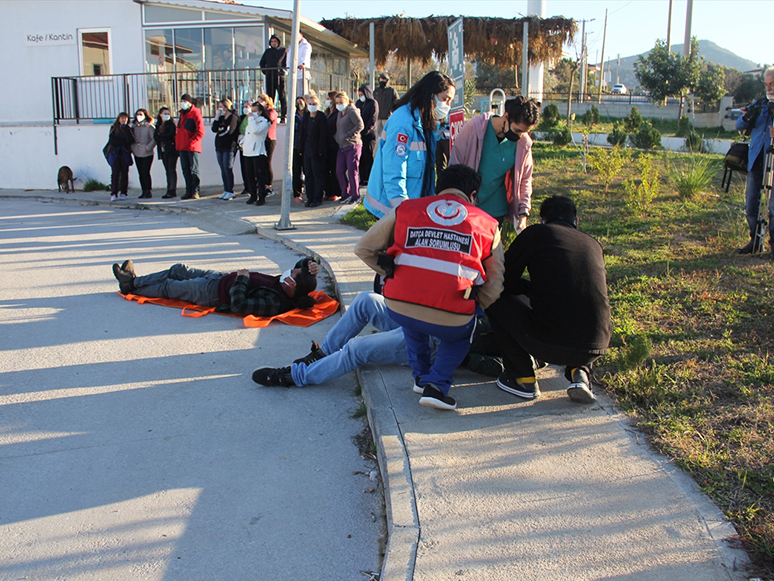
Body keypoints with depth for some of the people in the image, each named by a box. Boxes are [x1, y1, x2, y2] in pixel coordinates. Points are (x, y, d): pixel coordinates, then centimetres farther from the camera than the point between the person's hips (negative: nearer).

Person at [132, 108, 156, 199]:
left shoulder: (149, 126, -4)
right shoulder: (134, 126, 13)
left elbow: (155, 139, -7)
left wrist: (148, 147, -14)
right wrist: (132, 148, 5)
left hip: (147, 154, -5)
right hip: (137, 154, 5)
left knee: (145, 172, -10)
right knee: (141, 173, 6)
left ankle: (148, 191, -4)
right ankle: (144, 191, 12)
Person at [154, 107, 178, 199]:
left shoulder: (171, 124, 0)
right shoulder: (158, 125, 16)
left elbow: (171, 134, -14)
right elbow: (155, 137, 6)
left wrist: (160, 136, -5)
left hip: (171, 150, -6)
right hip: (163, 151, 6)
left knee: (172, 170, -10)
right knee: (167, 171, 5)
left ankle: (172, 191, -13)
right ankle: (169, 190, 6)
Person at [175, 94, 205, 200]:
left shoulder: (195, 113, -7)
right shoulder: (182, 114, 18)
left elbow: (200, 131, -13)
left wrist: (191, 141, -17)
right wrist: (177, 140, 11)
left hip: (192, 147, -8)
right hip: (182, 147, 8)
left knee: (194, 169, -4)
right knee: (186, 170, 8)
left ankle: (195, 192, -2)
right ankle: (189, 191, 13)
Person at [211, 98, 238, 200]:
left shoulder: (233, 117, -4)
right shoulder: (220, 118, 16)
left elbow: (235, 132, -8)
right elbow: (214, 130, 5)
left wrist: (233, 144, -14)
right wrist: (216, 117, 0)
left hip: (228, 147, -7)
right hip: (219, 146, 7)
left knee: (227, 169, -9)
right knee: (223, 169, 7)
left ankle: (231, 192, -5)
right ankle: (226, 190, 12)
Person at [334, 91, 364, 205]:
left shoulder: (352, 111, -7)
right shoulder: (339, 113, 19)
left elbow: (360, 125, -18)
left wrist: (348, 135, -18)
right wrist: (338, 138, 9)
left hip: (353, 145, -8)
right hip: (342, 146, 8)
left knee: (352, 171, -5)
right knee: (339, 171, 3)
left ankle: (355, 196, 5)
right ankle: (345, 194, 15)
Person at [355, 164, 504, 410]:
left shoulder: (404, 209, 16)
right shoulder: (487, 223, 15)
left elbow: (364, 248, 19)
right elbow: (494, 285, 14)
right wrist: (477, 310, 30)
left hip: (398, 309, 2)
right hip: (450, 320, -2)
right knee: (462, 334, 33)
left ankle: (421, 375, 36)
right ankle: (436, 385, 12)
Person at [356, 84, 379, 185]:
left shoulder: (373, 103, -3)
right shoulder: (358, 103, 16)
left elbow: (372, 120, -10)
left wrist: (364, 132, -15)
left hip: (369, 134, -6)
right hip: (359, 134, 6)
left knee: (368, 157, -3)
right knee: (361, 156, 6)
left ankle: (369, 179, 3)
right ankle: (362, 178, 11)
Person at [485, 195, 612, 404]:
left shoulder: (536, 233, 4)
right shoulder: (594, 245, 17)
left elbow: (504, 282, 9)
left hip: (548, 345, -5)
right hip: (595, 350, 5)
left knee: (495, 298, 16)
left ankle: (523, 379, 16)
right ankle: (580, 372, 14)